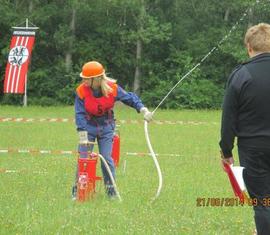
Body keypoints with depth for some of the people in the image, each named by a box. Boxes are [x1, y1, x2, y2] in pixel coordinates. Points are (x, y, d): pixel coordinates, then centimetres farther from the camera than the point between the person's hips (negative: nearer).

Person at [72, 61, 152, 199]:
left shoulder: (112, 88, -16)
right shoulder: (81, 91, -18)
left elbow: (129, 98, -3)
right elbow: (80, 114, -18)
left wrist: (143, 110, -12)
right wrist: (83, 136, -23)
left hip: (106, 127, 0)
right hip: (89, 126, 0)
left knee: (107, 158, -4)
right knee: (83, 158, -3)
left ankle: (111, 189, 9)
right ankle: (77, 189, 9)